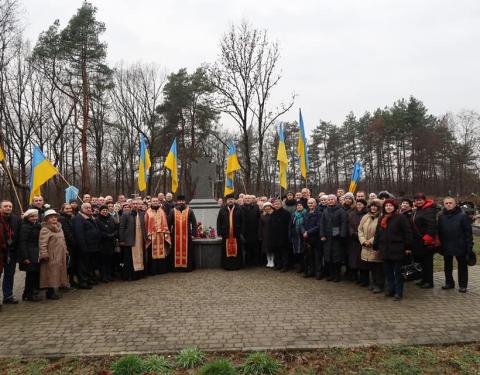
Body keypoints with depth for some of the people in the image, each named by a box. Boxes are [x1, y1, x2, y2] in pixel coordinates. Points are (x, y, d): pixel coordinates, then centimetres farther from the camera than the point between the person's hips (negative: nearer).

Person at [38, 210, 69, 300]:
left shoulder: (59, 228, 15)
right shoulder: (45, 229, -11)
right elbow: (42, 243, -17)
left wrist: (65, 251, 19)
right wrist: (44, 254, -22)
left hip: (60, 257, 8)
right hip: (51, 257, -8)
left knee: (58, 274, 11)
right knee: (52, 274, -4)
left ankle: (55, 291, 20)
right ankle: (51, 293, 5)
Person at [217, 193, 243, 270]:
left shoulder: (239, 209, 2)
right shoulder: (222, 210, 4)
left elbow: (242, 222, 2)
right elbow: (219, 222, 4)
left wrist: (241, 233, -3)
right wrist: (219, 232, -2)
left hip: (236, 234, 0)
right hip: (226, 234, 0)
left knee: (236, 250, 4)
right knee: (227, 250, 4)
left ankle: (237, 265, 14)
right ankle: (227, 265, 13)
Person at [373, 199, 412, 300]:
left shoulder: (401, 218, -6)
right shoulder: (381, 219, 13)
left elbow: (407, 233, -9)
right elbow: (377, 233, 17)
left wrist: (408, 247, -12)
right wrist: (376, 246, 13)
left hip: (397, 249, -6)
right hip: (385, 250, 6)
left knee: (397, 272, 1)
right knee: (388, 271, 11)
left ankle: (398, 292, 9)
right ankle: (391, 290, 21)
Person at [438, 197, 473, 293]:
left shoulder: (462, 216, -8)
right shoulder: (441, 217, 4)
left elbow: (468, 231, -9)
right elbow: (439, 232, 7)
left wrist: (469, 245, -13)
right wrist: (439, 245, 3)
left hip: (460, 246, -4)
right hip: (446, 246, 4)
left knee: (462, 265, 7)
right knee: (447, 265, 13)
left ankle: (462, 285, 16)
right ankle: (449, 283, 26)